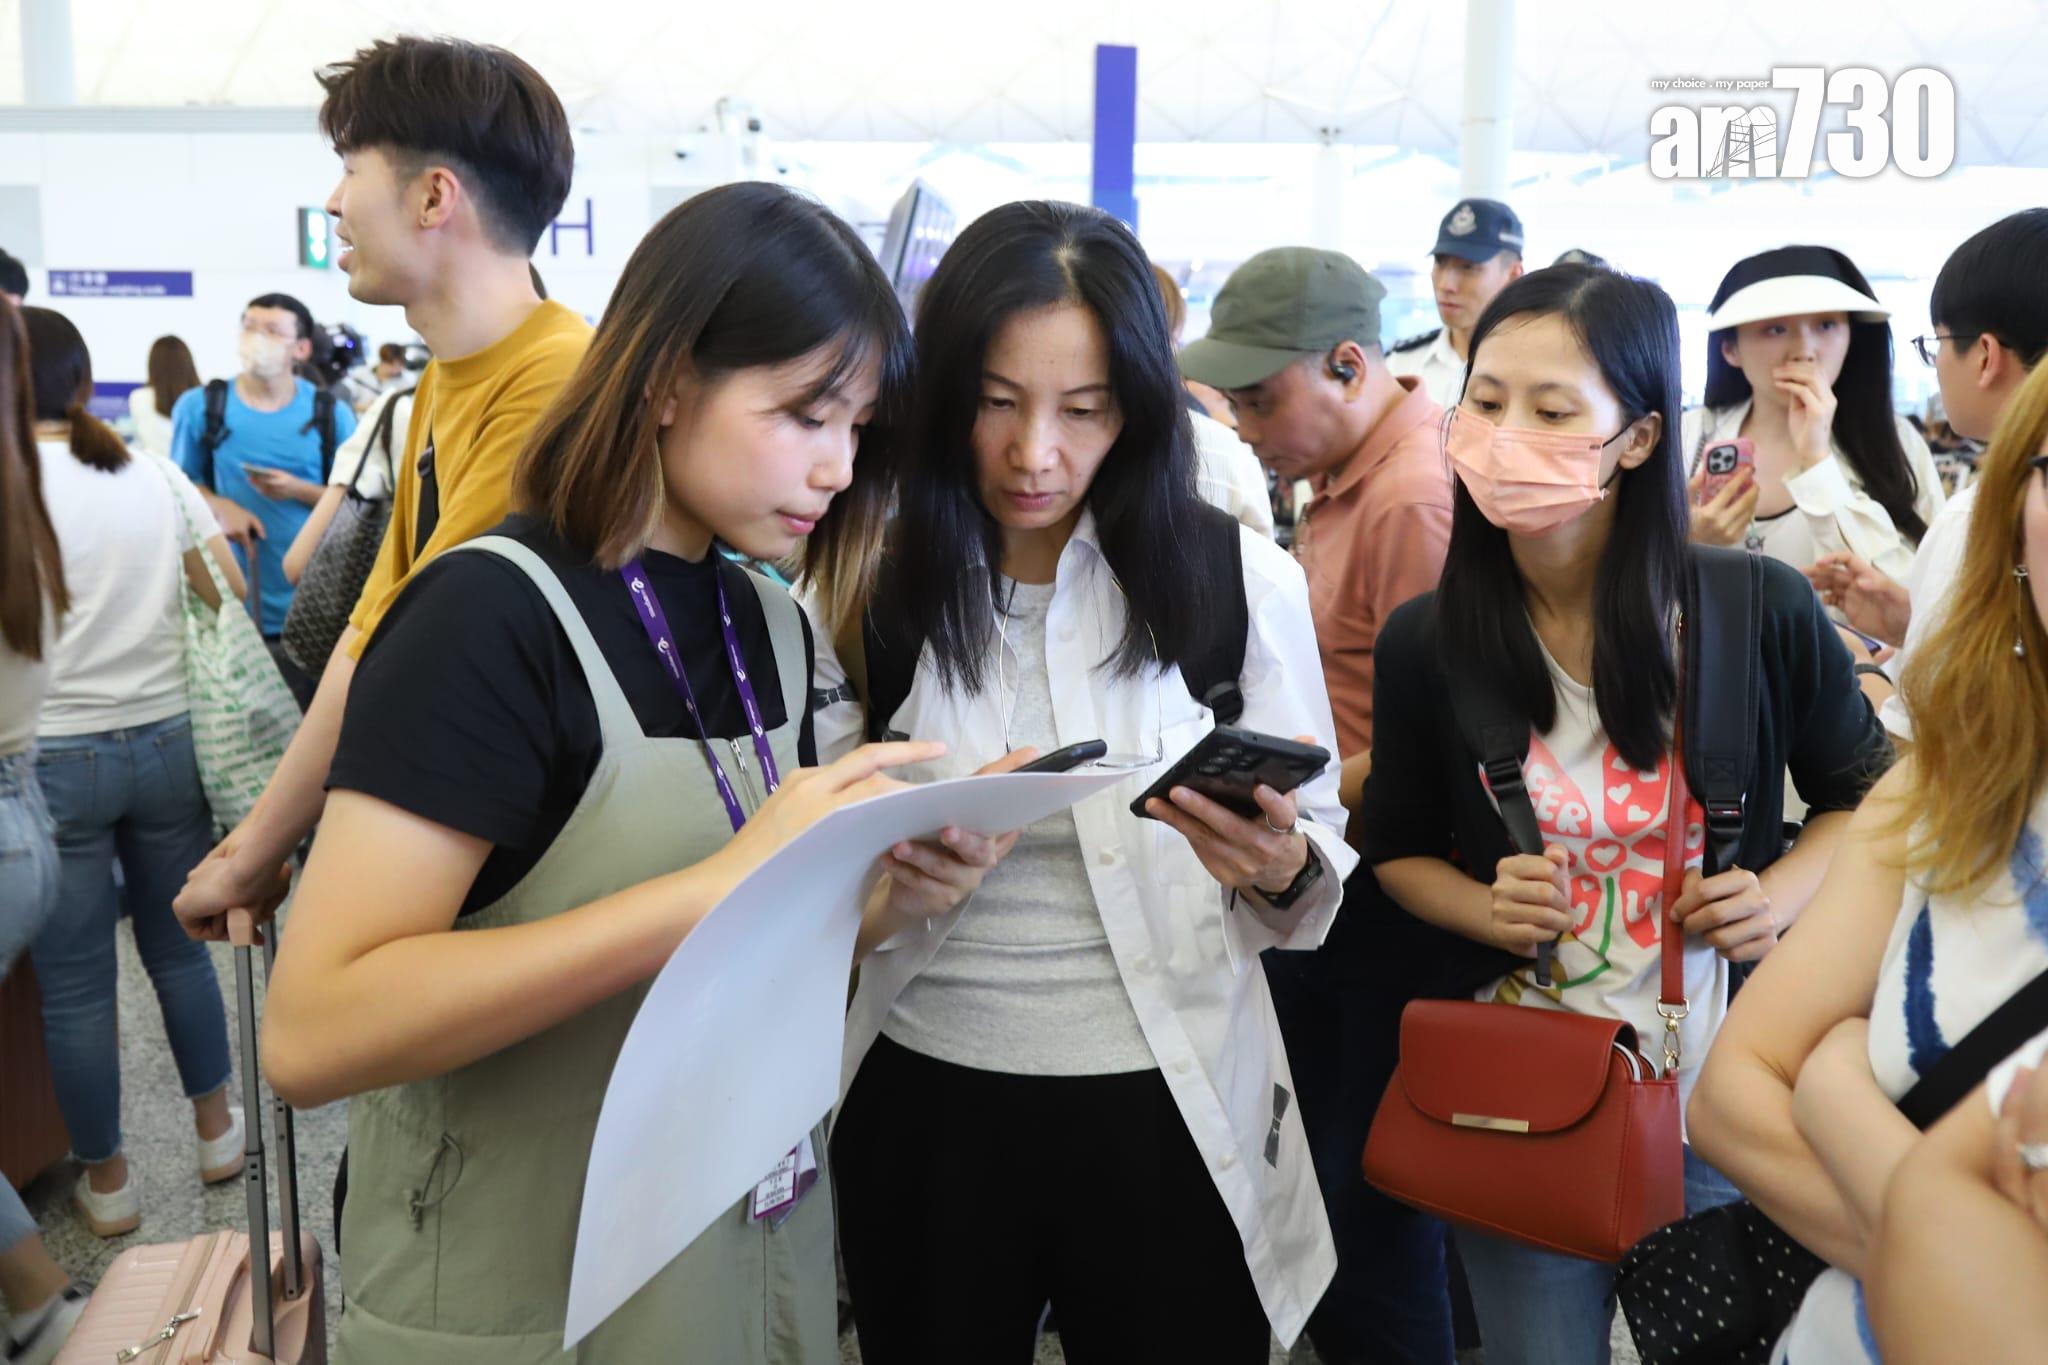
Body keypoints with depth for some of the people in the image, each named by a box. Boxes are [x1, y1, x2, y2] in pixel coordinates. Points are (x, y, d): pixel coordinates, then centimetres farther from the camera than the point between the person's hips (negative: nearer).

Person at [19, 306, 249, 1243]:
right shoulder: (158, 478, 0)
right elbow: (229, 603, 4)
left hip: (51, 761, -3)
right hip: (167, 742, 4)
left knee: (74, 986, 9)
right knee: (178, 947, 20)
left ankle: (106, 1182, 22)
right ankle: (216, 1128, 32)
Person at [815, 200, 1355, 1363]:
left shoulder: (1243, 580, -7)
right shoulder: (862, 584, -5)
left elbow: (1323, 855, 0)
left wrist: (1280, 868, -23)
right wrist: (897, 869, -23)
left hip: (1168, 1107, 0)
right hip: (924, 1106, 1)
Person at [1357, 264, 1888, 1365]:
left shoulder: (1762, 613, -12)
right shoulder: (1424, 644, -9)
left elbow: (1860, 794, 6)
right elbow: (1398, 846, 6)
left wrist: (1785, 892, -13)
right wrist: (1486, 909, -14)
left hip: (1723, 1096, 0)